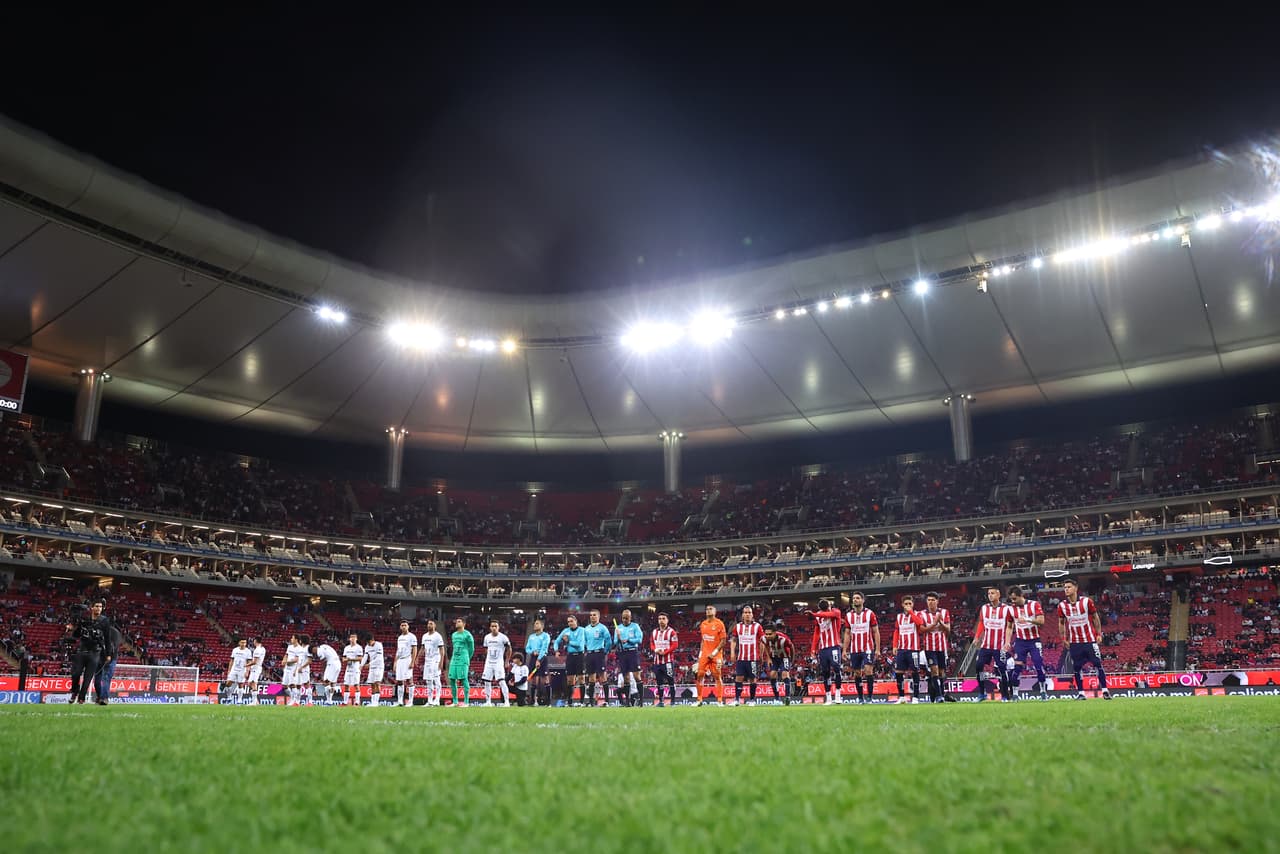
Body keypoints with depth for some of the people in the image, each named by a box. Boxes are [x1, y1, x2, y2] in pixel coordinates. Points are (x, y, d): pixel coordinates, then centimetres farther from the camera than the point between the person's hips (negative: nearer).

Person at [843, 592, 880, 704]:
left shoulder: (870, 613, -2)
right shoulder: (848, 615, 7)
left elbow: (876, 632, -1)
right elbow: (847, 634, 11)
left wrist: (877, 649, -7)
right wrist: (845, 650, 5)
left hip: (867, 649, -3)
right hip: (854, 650, 4)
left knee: (868, 671, -11)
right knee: (857, 673, 6)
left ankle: (870, 696, -3)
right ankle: (860, 697, 14)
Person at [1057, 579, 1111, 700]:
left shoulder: (1087, 601, -7)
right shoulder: (1062, 605, -2)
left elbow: (1095, 618, 3)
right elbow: (1061, 623, 10)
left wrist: (1099, 634, -1)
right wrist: (1064, 639, 6)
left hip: (1090, 640, -2)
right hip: (1074, 642, 2)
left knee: (1098, 664, -1)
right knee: (1077, 667, 3)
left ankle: (1105, 690, 7)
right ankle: (1080, 692, 10)